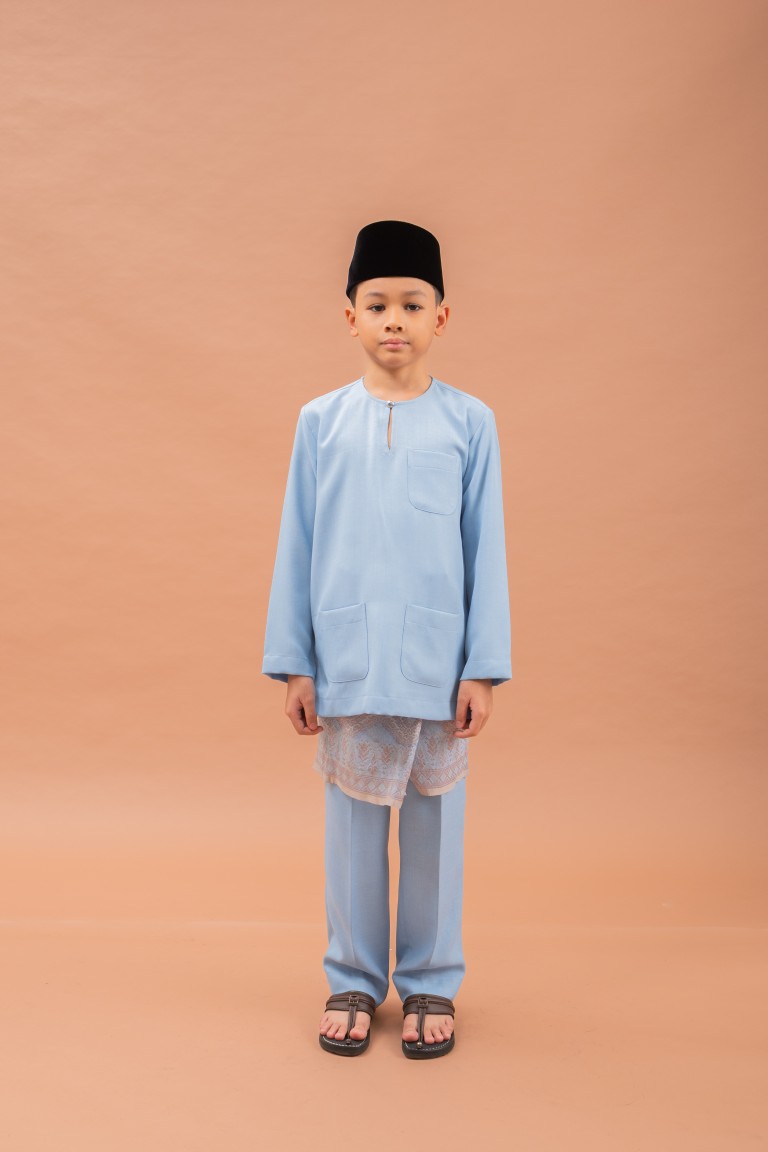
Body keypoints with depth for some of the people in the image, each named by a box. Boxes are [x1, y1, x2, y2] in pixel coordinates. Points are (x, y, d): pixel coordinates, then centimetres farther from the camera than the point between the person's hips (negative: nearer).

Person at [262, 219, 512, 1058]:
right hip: (346, 661, 1)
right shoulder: (320, 421, 3)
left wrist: (484, 668, -2)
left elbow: (486, 550, 1)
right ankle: (353, 980, 26)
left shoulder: (469, 422, 1)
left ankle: (430, 983, 26)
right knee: (353, 823, 10)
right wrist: (292, 663, 3)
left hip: (437, 661, 0)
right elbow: (296, 547, 5)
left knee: (435, 822, 10)